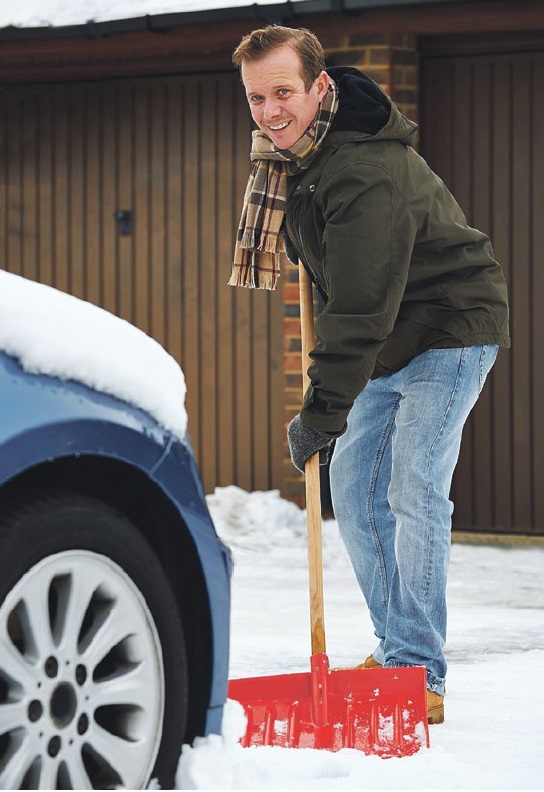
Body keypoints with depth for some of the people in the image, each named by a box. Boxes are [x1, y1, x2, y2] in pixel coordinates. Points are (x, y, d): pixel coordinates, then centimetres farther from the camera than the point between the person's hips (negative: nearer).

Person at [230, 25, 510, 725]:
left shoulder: (367, 173, -30)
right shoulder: (288, 150, -1)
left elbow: (362, 312, -32)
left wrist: (321, 412, -31)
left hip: (449, 330, -9)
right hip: (390, 343, 10)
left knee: (413, 490, -16)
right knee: (353, 488, 7)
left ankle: (420, 676, -14)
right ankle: (394, 653, 14)